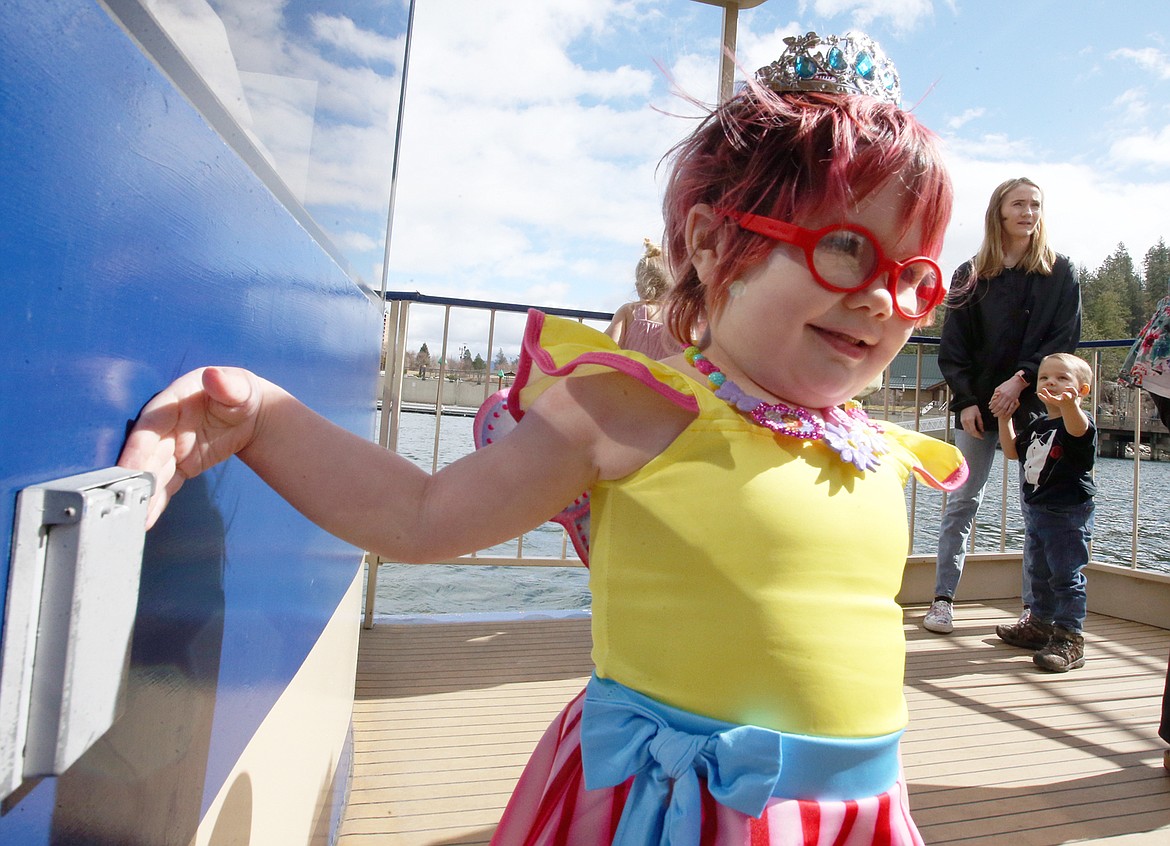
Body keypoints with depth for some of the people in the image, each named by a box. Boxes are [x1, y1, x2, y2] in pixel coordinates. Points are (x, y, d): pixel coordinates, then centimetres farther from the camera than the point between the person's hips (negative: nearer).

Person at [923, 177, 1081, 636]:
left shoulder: (1059, 272, 7)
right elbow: (953, 347, 4)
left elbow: (1064, 339, -1)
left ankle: (1034, 606, 12)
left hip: (1035, 404, 0)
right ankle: (943, 597, 9)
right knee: (962, 502, 2)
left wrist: (1021, 380, -14)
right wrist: (966, 400, -6)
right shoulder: (970, 275, 7)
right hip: (977, 404, 0)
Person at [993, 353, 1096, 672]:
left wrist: (1068, 403, -60)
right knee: (1041, 575, 22)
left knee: (1067, 578, -5)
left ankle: (1070, 640, 2)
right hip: (1035, 512, 9)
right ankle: (1039, 625, 37)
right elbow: (1013, 451, 21)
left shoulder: (1080, 422, -14)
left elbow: (1077, 429, -39)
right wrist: (1005, 418, 13)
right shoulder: (1037, 425, 10)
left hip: (1069, 516, -9)